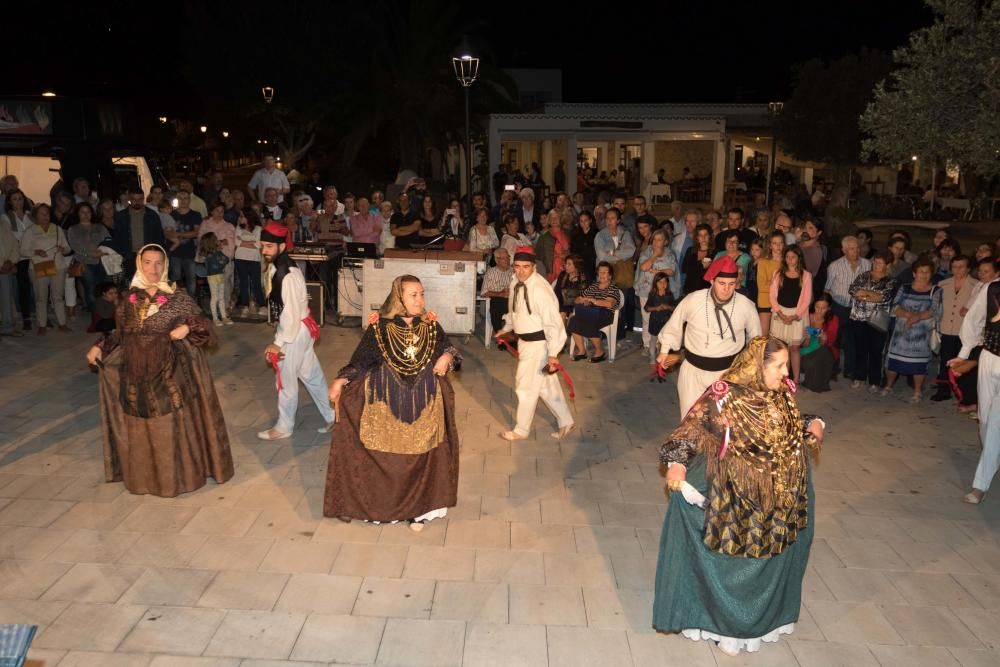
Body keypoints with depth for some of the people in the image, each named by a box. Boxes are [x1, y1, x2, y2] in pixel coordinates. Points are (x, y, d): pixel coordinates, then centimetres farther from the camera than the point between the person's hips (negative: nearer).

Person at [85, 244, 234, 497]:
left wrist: (187, 328, -20)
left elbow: (202, 324, -1)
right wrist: (100, 347, 0)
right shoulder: (129, 298, 4)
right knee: (139, 427, 12)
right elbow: (122, 334, 11)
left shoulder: (177, 297, -5)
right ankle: (144, 475, 27)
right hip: (137, 372, 4)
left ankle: (178, 473, 17)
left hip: (170, 372, -3)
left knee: (173, 424, 2)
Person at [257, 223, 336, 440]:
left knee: (286, 381, 7)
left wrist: (278, 343, -17)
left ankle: (283, 427, 25)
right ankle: (332, 417, 29)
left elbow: (291, 313, -24)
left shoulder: (288, 276, -26)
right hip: (300, 328, 9)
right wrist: (279, 338, 12)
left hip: (294, 331, -9)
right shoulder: (276, 267, 3)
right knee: (312, 375, 17)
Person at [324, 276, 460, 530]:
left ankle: (419, 508, 22)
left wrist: (447, 357, -12)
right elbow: (361, 359, -7)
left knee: (420, 456, 7)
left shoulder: (431, 325, 0)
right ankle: (381, 504, 25)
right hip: (387, 403, -2)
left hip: (423, 403, 2)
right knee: (384, 457, 6)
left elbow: (447, 348, 10)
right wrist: (341, 381, -18)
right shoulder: (380, 327, -9)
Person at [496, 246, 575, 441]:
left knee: (526, 386, 4)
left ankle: (522, 430, 24)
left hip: (538, 343, -8)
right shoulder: (515, 284, 0)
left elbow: (553, 322, -26)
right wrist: (507, 328, 31)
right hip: (524, 341, 8)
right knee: (546, 385, 18)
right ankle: (565, 421, 34)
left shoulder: (540, 289, -26)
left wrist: (553, 353, -28)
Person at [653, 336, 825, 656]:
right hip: (734, 500, -5)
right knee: (730, 563, 8)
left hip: (778, 497, 6)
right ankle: (726, 622, 31)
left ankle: (764, 616, 43)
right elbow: (691, 430, -17)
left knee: (769, 559, 20)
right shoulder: (724, 396, -20)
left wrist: (812, 428, -6)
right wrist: (677, 464, -31)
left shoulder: (783, 394, -2)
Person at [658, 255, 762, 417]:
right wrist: (665, 351, 15)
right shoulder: (692, 300, -16)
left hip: (729, 371, 0)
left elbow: (755, 335, 9)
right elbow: (674, 324, 4)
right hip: (694, 369, 0)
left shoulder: (747, 306, -12)